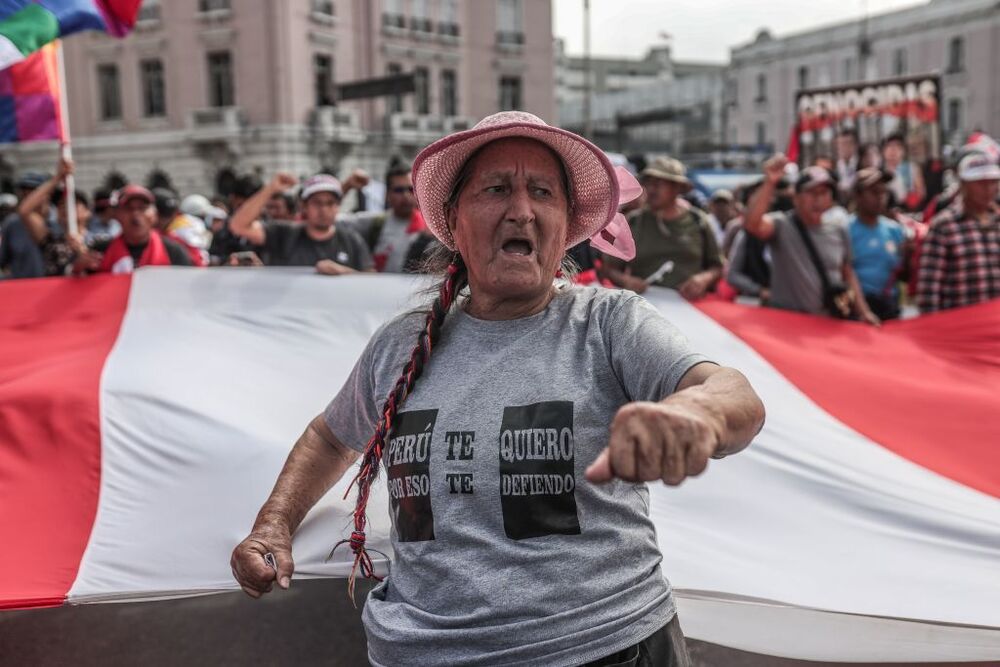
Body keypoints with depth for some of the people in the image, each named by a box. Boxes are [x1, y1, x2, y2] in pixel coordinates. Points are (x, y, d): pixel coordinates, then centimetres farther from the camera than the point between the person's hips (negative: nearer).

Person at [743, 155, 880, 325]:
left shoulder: (839, 230, 5)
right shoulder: (782, 225, -11)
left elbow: (847, 273, 15)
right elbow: (751, 224, -32)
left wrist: (864, 311, 7)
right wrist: (769, 184, -41)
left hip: (828, 322, 5)